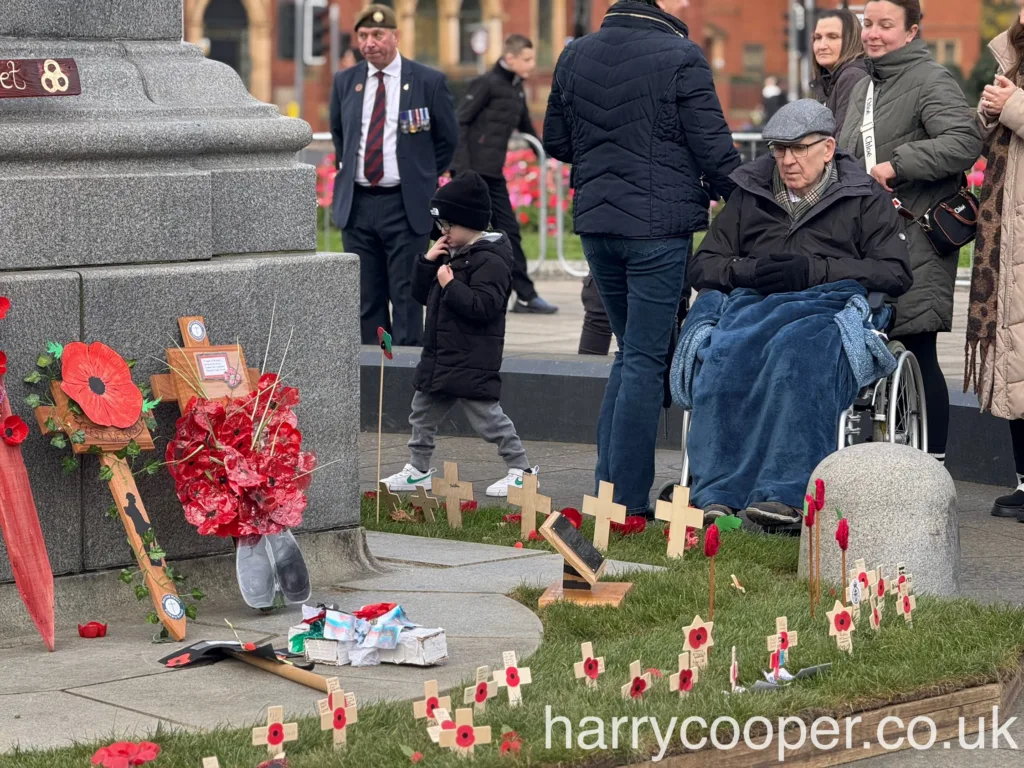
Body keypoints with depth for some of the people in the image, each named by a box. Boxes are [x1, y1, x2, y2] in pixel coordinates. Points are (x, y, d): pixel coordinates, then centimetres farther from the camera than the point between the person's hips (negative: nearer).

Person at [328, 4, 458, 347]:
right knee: (366, 299, 7)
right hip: (356, 203, 4)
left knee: (406, 296, -3)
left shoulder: (429, 82, -3)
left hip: (405, 206, -4)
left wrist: (423, 178, 8)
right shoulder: (345, 82, 8)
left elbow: (448, 138, 7)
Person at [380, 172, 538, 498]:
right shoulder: (450, 254, 14)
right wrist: (427, 262, 2)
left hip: (473, 359, -10)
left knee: (487, 415, -7)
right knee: (423, 411, 14)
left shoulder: (490, 260, -16)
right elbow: (421, 294, 17)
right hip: (440, 354, 10)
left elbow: (483, 306, -26)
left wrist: (450, 285, -22)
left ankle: (521, 470, 3)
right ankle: (418, 470, 25)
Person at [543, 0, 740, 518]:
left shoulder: (576, 55, 7)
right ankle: (626, 502, 0)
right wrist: (728, 192, 7)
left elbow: (555, 141, 13)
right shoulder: (680, 57, -12)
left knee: (631, 351, 19)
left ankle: (606, 489, 17)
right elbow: (712, 145, -11)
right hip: (659, 224, -6)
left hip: (595, 222, 6)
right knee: (646, 359, -1)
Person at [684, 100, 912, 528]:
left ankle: (787, 494, -48)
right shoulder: (749, 195, 26)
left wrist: (813, 270, -7)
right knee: (726, 353, -35)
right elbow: (701, 266, 23)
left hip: (827, 306, -2)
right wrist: (749, 270, -1)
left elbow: (896, 273, 5)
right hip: (751, 305, 2)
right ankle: (715, 494, -43)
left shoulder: (864, 199, 16)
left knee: (796, 353, -40)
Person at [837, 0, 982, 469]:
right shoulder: (863, 88, 21)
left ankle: (933, 464, -3)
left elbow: (965, 142, -21)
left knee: (918, 352, -8)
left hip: (916, 240, -8)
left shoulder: (932, 81, -7)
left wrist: (896, 165, -21)